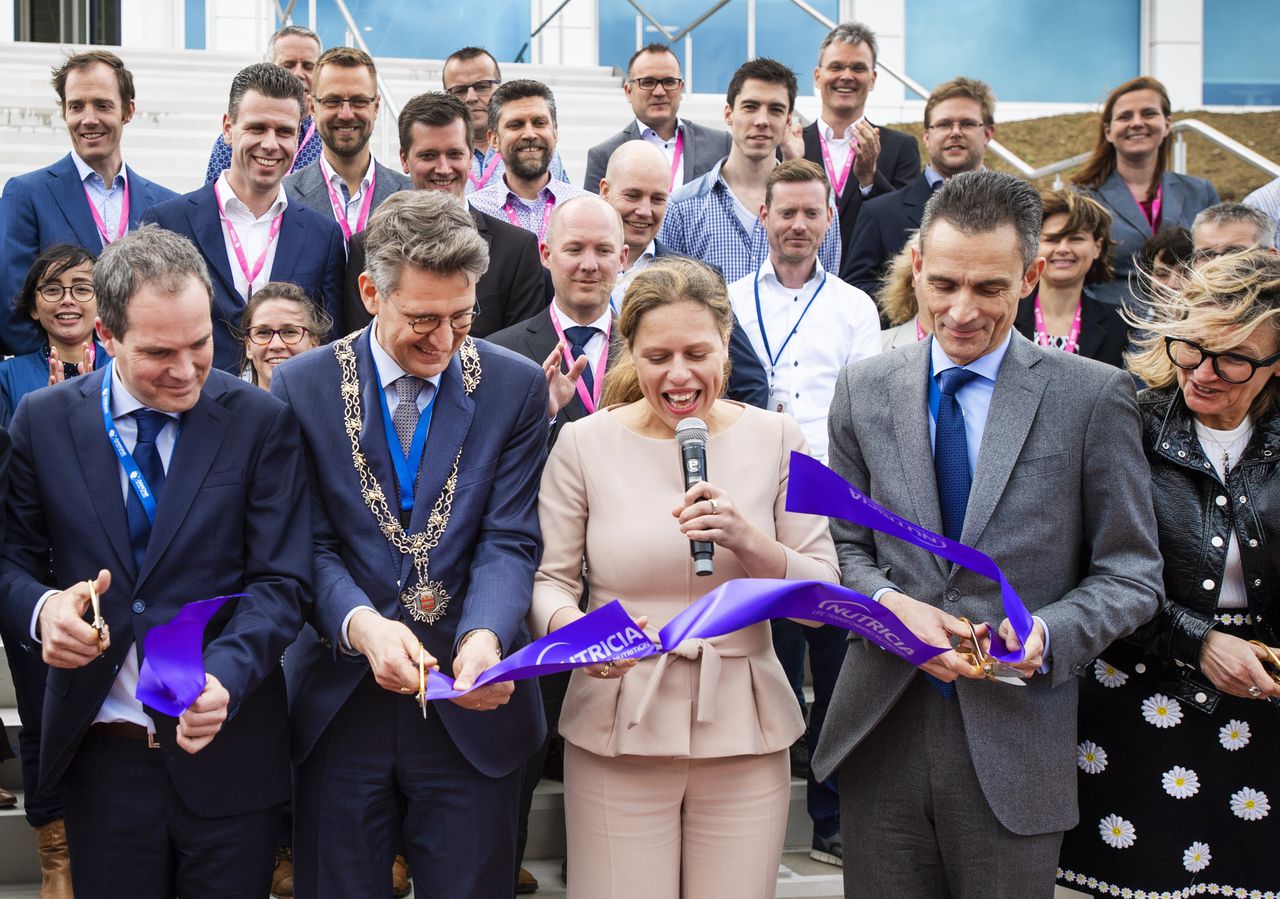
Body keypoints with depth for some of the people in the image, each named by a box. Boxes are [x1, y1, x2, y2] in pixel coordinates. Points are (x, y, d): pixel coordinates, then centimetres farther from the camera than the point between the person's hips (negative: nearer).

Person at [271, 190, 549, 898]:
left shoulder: (515, 387, 0)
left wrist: (484, 637, -24)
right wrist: (362, 624, -23)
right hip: (340, 701, 0)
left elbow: (508, 540, -5)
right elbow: (309, 543, -4)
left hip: (470, 707, 0)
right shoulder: (302, 386, -1)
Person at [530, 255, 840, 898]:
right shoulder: (585, 444, -2)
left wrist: (747, 540, -17)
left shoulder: (774, 440, 1)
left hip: (743, 732, 1)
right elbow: (547, 579, 1)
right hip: (617, 730, -1)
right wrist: (571, 626, -22)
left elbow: (824, 598, 1)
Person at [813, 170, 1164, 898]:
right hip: (882, 732, 2)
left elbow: (1131, 573, 0)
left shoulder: (1095, 396, -2)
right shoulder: (864, 389, 7)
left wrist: (1047, 634, -18)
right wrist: (890, 603, -11)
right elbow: (844, 544, 10)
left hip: (1014, 741, -2)